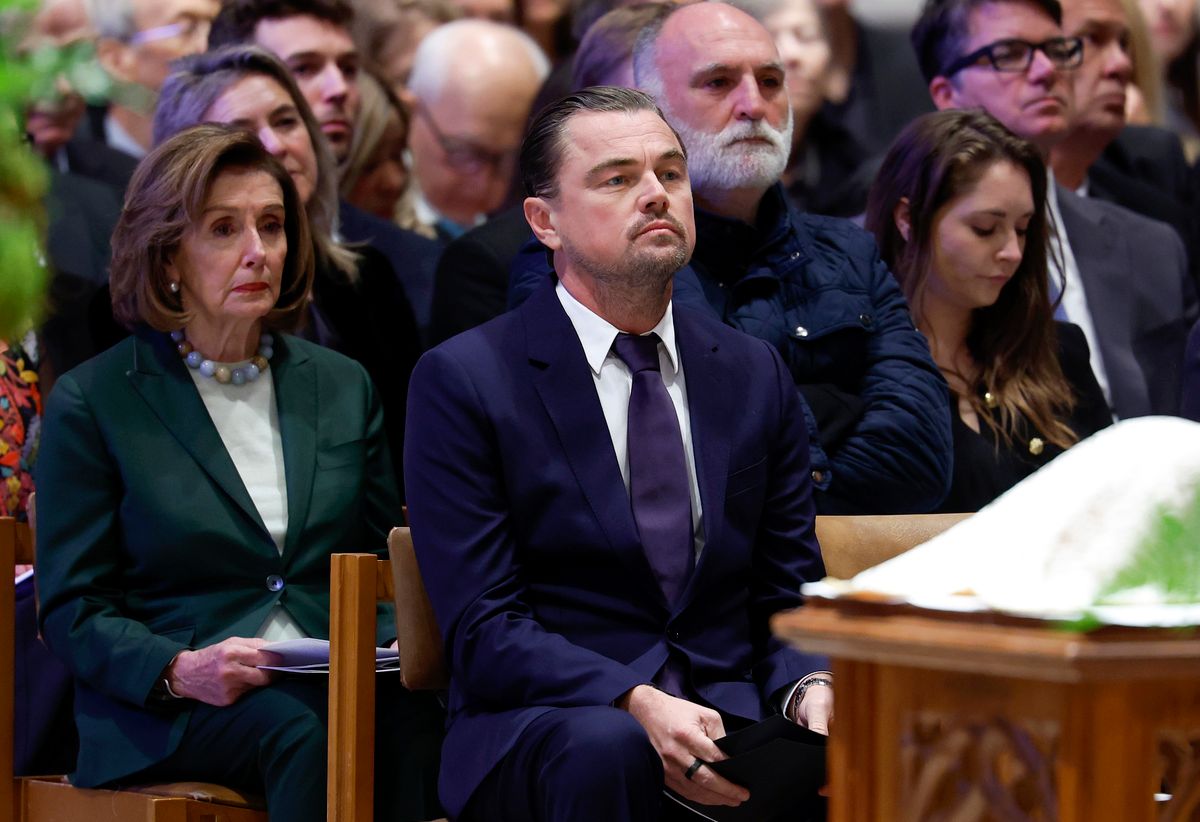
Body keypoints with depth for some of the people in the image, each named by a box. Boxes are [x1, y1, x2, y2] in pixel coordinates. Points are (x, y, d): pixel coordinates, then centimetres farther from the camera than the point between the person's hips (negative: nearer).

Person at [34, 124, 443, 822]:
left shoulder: (342, 386, 19)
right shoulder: (92, 401, 5)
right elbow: (73, 610, 2)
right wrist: (181, 670, -19)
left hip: (339, 680, 3)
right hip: (165, 713, -3)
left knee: (408, 720, -34)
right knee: (306, 731, -37)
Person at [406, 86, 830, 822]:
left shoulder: (756, 375, 15)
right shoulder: (464, 381, 1)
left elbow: (791, 595, 15)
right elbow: (484, 629, -7)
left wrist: (813, 692, -10)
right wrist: (639, 707, -24)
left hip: (734, 718, 3)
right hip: (539, 726, -3)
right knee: (607, 750, -39)